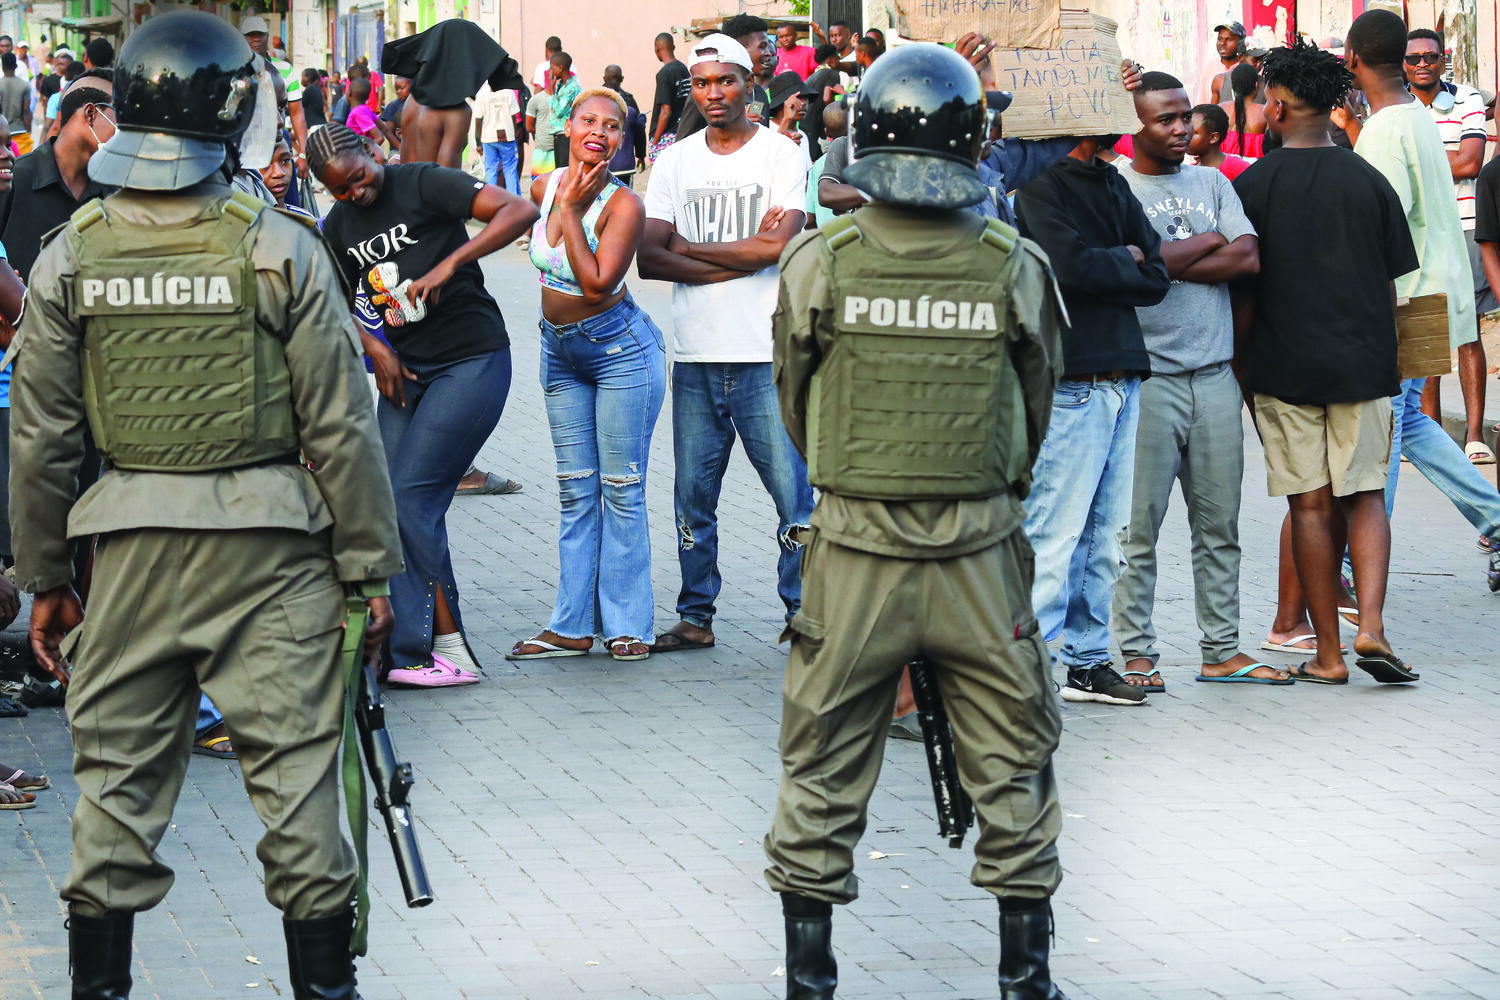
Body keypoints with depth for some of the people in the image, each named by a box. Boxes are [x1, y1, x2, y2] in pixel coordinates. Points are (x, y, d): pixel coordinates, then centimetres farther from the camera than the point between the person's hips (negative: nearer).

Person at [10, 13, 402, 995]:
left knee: (118, 779, 10)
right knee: (296, 773, 4)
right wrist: (370, 567, 2)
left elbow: (41, 438, 5)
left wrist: (44, 577, 14)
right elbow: (340, 427, -6)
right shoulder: (282, 250, -8)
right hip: (271, 546, -2)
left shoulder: (71, 258, 0)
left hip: (133, 545, 2)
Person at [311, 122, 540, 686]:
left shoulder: (423, 184, -12)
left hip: (472, 361, -8)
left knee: (413, 496, -14)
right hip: (406, 369, 8)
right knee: (394, 504, -1)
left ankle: (445, 647, -8)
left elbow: (519, 212, -22)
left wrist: (449, 264, -29)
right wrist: (374, 349, 3)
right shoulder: (339, 227, 9)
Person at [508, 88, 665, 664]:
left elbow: (597, 283, -27)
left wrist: (569, 209, -24)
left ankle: (627, 626, 6)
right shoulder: (543, 189, -1)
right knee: (576, 490, 9)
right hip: (561, 351, 6)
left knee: (621, 488, -2)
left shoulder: (622, 205, -19)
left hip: (620, 350, -6)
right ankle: (573, 627, 12)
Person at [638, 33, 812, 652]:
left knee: (793, 493, -5)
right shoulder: (675, 162, 10)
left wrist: (688, 247, -5)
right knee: (693, 496, 8)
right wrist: (742, 255, -9)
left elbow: (777, 246, -13)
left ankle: (803, 615, 3)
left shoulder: (781, 154, 0)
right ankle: (695, 618, 17)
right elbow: (648, 258, 0)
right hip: (694, 355, 4)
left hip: (766, 353, -4)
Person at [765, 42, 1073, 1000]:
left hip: (852, 552, 0)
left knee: (823, 774, 11)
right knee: (1015, 766, 12)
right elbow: (1038, 408, 7)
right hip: (982, 556, 0)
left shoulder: (818, 262, -7)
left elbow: (796, 405, 6)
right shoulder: (1017, 267, -7)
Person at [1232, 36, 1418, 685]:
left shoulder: (1254, 186, -4)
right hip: (1362, 364, 1)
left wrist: (1241, 367, 8)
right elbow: (1391, 288, 7)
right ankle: (1371, 625, -11)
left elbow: (1242, 291, -3)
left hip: (1284, 366, -1)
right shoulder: (1368, 181, 3)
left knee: (1312, 507, 3)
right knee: (1365, 498, 8)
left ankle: (1327, 654, 4)